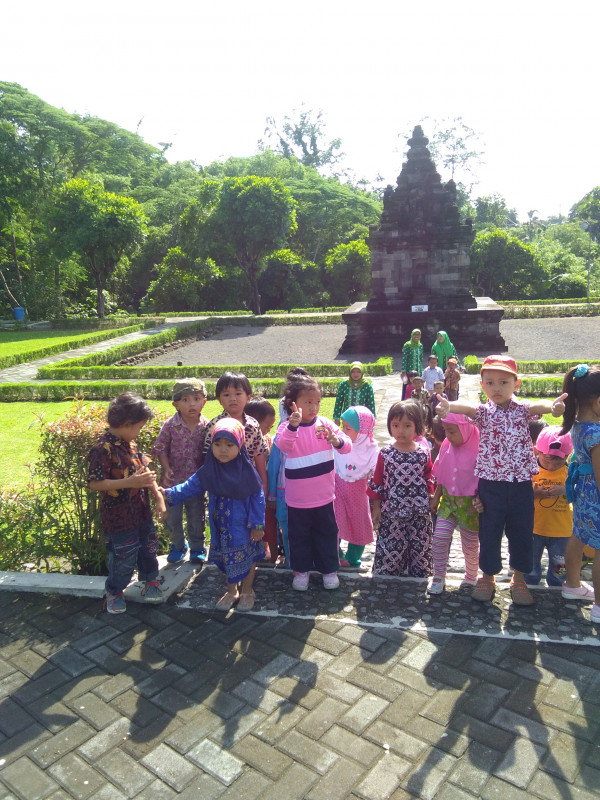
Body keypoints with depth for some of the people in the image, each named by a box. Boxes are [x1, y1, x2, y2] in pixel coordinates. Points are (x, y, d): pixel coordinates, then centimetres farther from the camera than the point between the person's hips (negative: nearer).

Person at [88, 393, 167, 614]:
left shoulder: (130, 443, 3)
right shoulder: (103, 449, -23)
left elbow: (144, 470, 10)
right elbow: (94, 483, -25)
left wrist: (158, 496, 3)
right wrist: (129, 482, -31)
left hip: (141, 511, 8)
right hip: (119, 517, -8)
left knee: (148, 546, 21)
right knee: (124, 557, 8)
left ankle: (150, 580, 43)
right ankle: (114, 592, 32)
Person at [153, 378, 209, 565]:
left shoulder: (206, 426, -8)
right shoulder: (170, 425, -12)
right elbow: (160, 448, -5)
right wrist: (166, 468, -16)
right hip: (173, 480, 0)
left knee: (196, 518, 12)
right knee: (172, 518, 10)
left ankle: (197, 548, 33)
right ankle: (178, 545, 35)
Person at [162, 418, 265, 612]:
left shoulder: (247, 470, -16)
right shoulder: (209, 471, -7)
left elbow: (258, 498, -11)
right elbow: (190, 487, -4)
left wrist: (258, 524, -11)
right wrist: (168, 493, -18)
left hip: (244, 527, -3)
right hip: (222, 528, 3)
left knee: (248, 558, 12)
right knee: (226, 560, 18)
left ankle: (247, 591, 37)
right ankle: (231, 591, 41)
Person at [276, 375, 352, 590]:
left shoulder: (325, 424, -7)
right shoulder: (286, 427, -14)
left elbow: (347, 446, -11)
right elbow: (283, 445, -35)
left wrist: (337, 441, -34)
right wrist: (293, 426, -53)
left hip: (324, 496, 2)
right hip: (297, 499, -2)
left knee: (327, 533, 17)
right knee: (299, 535, 15)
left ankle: (329, 568, 35)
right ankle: (301, 569, 35)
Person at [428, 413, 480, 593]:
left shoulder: (479, 448, -18)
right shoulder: (447, 445, -1)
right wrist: (436, 497, 12)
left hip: (470, 505, -4)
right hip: (448, 501, 4)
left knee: (470, 546, 12)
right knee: (439, 538, -5)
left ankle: (471, 577, 37)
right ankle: (438, 577, 13)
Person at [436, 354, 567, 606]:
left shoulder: (522, 410, -1)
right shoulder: (483, 412, -2)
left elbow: (539, 406, -24)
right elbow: (465, 407, -25)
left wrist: (552, 406, -50)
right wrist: (448, 406, -49)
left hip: (521, 483, 1)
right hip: (490, 483, -1)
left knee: (522, 532, 13)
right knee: (489, 531, 10)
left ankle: (519, 579, 33)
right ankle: (488, 576, 30)